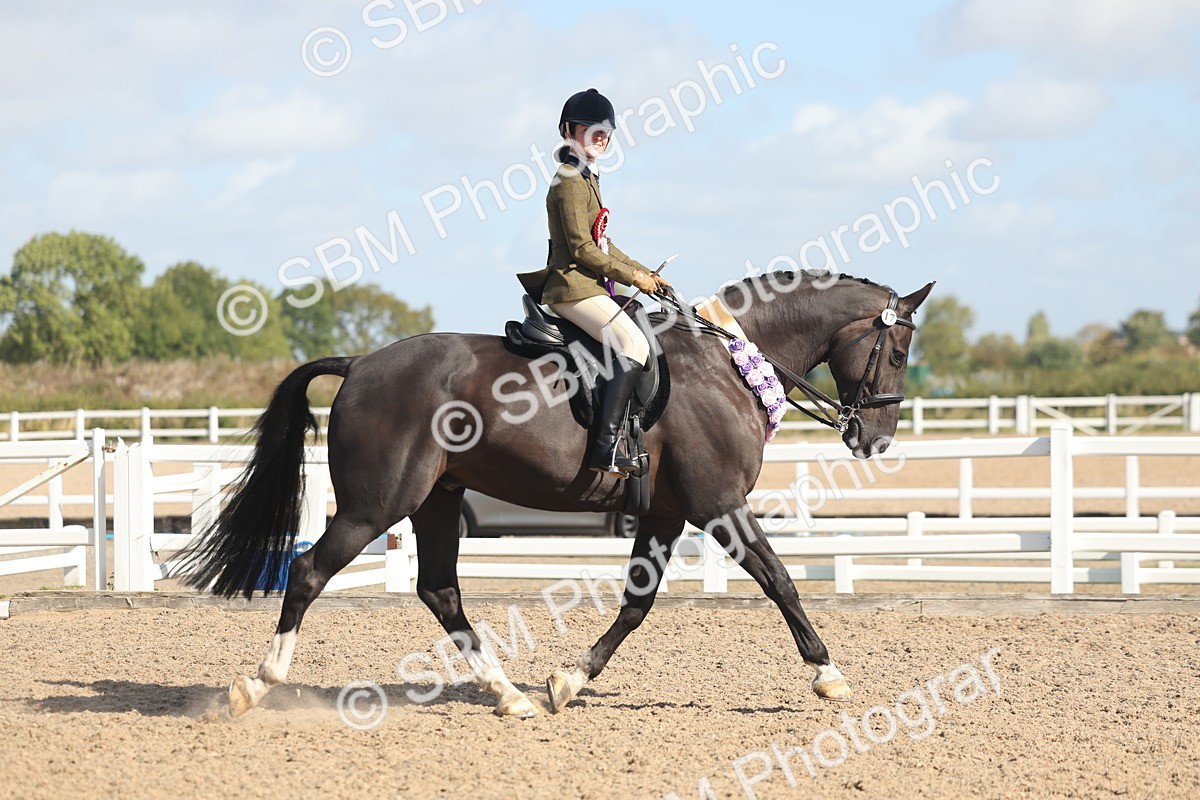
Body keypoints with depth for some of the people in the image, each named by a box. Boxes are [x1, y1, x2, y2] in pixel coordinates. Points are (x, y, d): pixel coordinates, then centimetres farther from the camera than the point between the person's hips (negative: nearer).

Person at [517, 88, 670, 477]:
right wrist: (632, 276, -11)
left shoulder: (588, 179, 19)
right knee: (634, 345, -23)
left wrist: (644, 273, 15)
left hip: (588, 285, 11)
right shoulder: (571, 182, -12)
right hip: (574, 287, -11)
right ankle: (606, 446, -30)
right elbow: (582, 248, -18)